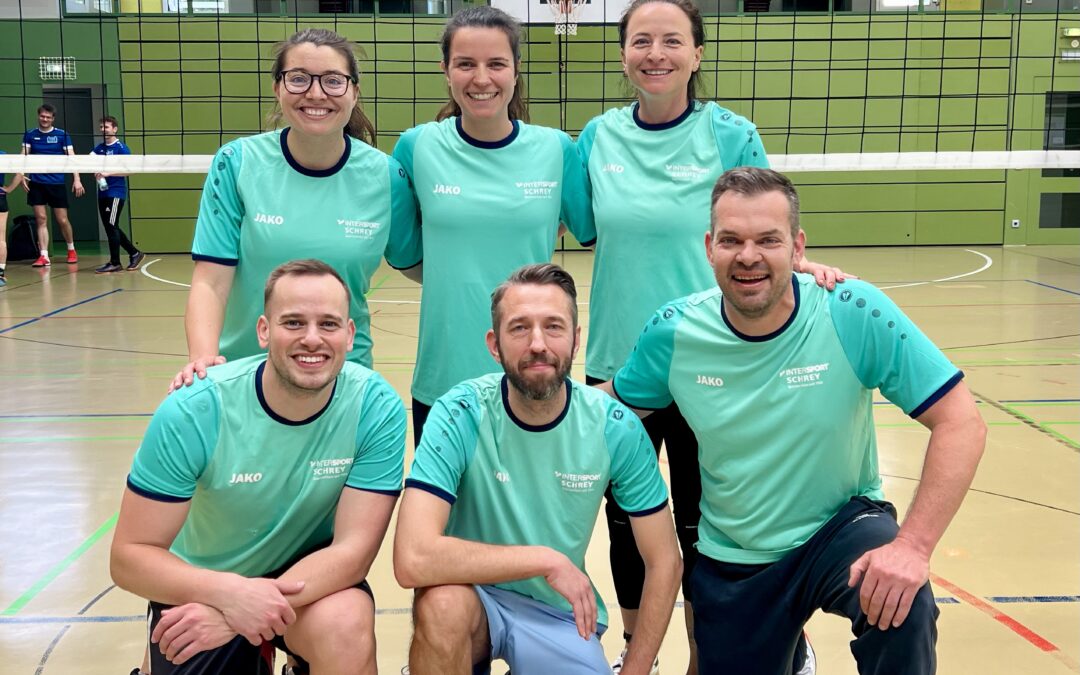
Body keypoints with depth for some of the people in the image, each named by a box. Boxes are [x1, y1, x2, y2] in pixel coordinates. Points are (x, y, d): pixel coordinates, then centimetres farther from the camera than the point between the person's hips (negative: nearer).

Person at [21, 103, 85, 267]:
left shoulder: (62, 135, 1)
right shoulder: (30, 135, 7)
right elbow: (24, 156, 5)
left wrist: (77, 179, -12)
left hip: (56, 183, -1)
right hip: (36, 183, 2)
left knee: (62, 220, 3)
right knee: (41, 219, -1)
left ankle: (71, 250, 25)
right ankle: (44, 256, 1)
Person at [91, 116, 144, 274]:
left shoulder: (121, 148, -7)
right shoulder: (100, 147, 12)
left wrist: (108, 173, -21)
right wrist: (96, 171, -21)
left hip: (116, 192, -8)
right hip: (103, 193, 8)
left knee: (111, 226, -7)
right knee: (110, 227, 11)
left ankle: (114, 263, 1)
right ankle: (134, 253, 22)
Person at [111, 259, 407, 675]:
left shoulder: (377, 407, -22)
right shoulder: (193, 411, -22)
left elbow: (353, 550, -22)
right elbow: (130, 556, -19)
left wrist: (237, 614, -36)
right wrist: (230, 593, -38)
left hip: (313, 576, -1)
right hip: (205, 589, 2)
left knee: (347, 625, -31)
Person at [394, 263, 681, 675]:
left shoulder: (616, 428, -13)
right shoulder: (460, 415, -21)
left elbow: (664, 562, -2)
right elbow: (412, 560, -33)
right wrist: (547, 560, -28)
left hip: (562, 613, 3)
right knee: (441, 603, -34)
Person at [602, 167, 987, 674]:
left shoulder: (855, 315, -21)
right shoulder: (673, 332, -13)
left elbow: (960, 424, -20)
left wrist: (913, 546, -29)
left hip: (843, 527, -3)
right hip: (732, 565, 3)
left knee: (901, 606, -32)